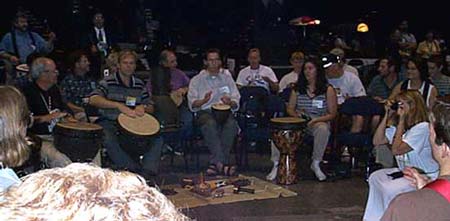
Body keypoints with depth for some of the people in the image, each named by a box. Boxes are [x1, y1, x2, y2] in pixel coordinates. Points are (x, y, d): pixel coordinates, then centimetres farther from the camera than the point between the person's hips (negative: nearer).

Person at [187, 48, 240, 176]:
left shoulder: (227, 77, 20)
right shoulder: (197, 80, 16)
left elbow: (236, 104, 13)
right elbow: (192, 104, 4)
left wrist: (230, 102, -11)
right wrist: (203, 101, -17)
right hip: (205, 112, -1)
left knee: (231, 124, -33)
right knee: (211, 124, -37)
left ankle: (215, 163, -33)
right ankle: (222, 164, -41)